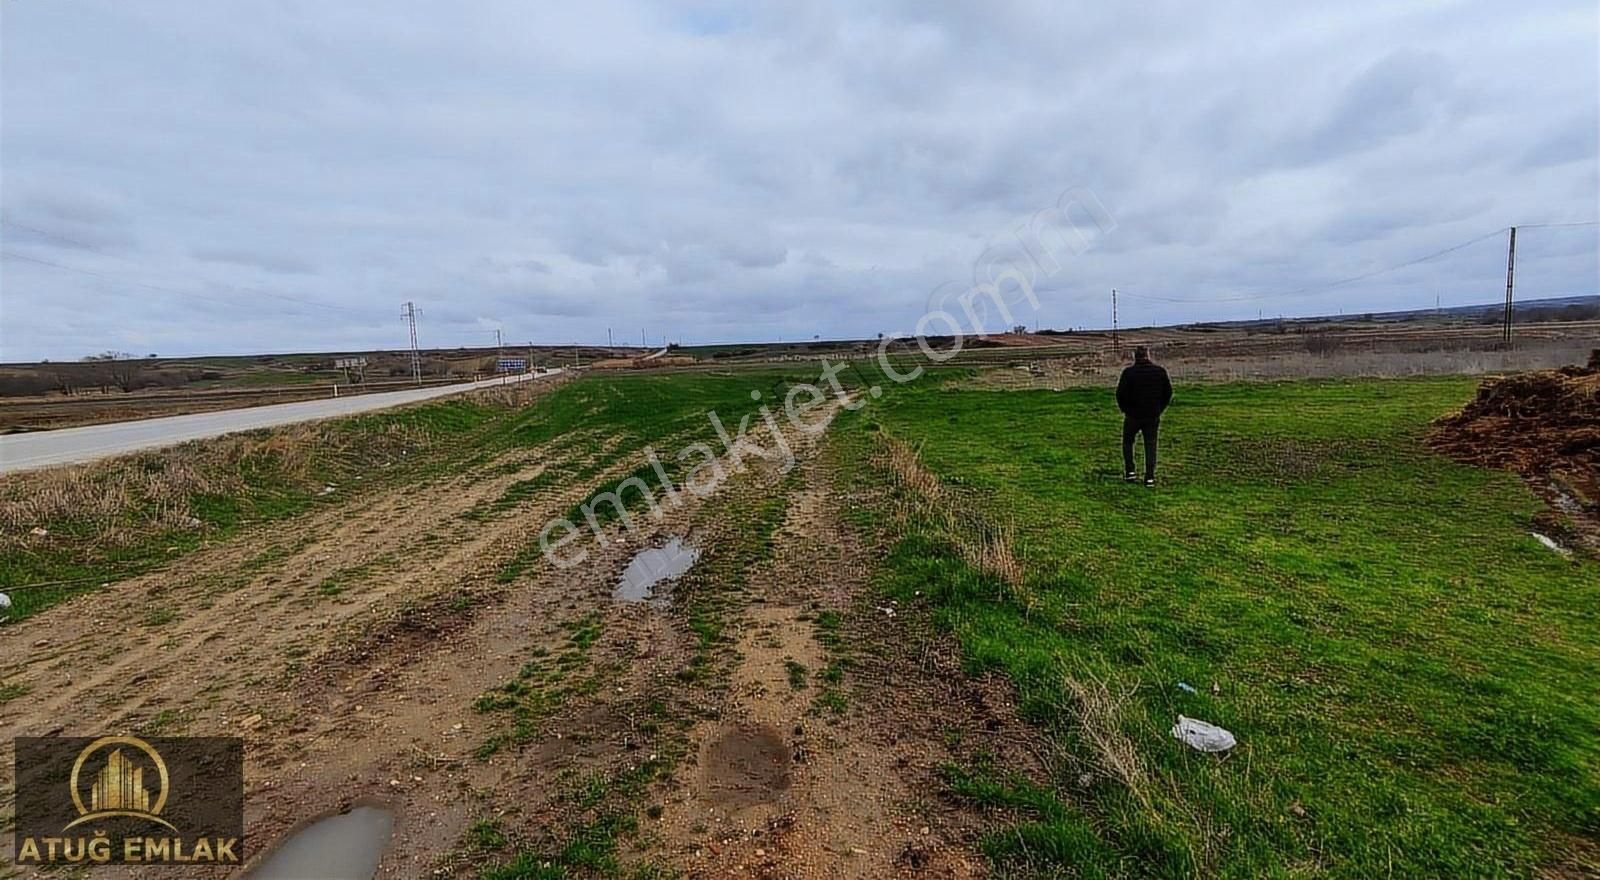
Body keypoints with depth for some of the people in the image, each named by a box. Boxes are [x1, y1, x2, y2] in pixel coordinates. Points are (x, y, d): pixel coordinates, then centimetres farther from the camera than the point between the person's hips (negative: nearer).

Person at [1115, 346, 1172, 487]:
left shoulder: (1129, 372, -10)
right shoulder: (1160, 371, 2)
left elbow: (1120, 394, -10)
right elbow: (1168, 393, 7)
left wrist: (1126, 410, 5)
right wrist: (1159, 409, 14)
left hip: (1133, 416, -2)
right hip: (1153, 417, 3)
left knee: (1127, 442, 16)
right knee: (1150, 445, 8)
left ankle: (1129, 472, 9)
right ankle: (1150, 477, 5)